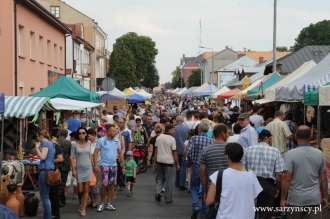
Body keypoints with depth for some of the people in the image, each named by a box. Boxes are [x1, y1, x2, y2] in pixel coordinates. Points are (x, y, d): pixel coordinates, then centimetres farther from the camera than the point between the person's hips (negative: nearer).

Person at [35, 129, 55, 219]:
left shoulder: (45, 143, -9)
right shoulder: (49, 143, 19)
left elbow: (42, 157, -19)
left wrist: (37, 147, -8)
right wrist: (38, 148, 17)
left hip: (45, 171, -10)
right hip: (49, 170, 10)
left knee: (44, 196, -6)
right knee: (46, 196, 15)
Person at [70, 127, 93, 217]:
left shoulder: (89, 143, 3)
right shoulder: (74, 144, -7)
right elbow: (71, 157, -5)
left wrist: (92, 165, 12)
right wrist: (73, 169, -9)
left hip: (88, 168, 2)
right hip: (79, 169, -2)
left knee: (86, 189, -1)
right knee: (80, 190, 2)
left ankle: (83, 209, 3)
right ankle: (81, 205, 28)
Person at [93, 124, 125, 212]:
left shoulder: (117, 141, 7)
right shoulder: (101, 140, -6)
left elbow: (120, 154, 12)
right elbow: (95, 153, -7)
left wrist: (123, 166, 9)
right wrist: (96, 165, -16)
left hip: (114, 165, 5)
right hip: (104, 165, -5)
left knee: (112, 185, 6)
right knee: (104, 185, -10)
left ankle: (109, 204, 15)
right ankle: (102, 203, 7)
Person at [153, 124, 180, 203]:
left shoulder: (159, 137, 5)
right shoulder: (172, 139, -10)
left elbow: (156, 150, 8)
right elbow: (174, 153, -9)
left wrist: (155, 162, 15)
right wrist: (177, 164, -1)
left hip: (159, 161, 5)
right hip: (168, 161, -5)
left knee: (160, 178, 17)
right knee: (168, 180, 4)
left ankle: (158, 192, -4)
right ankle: (168, 199, 10)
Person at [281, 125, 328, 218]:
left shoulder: (291, 154, -10)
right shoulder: (319, 154, 1)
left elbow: (287, 179, -12)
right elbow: (323, 179, 5)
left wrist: (283, 199, -4)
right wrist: (325, 197, 16)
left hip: (295, 200, -2)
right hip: (314, 199, 2)